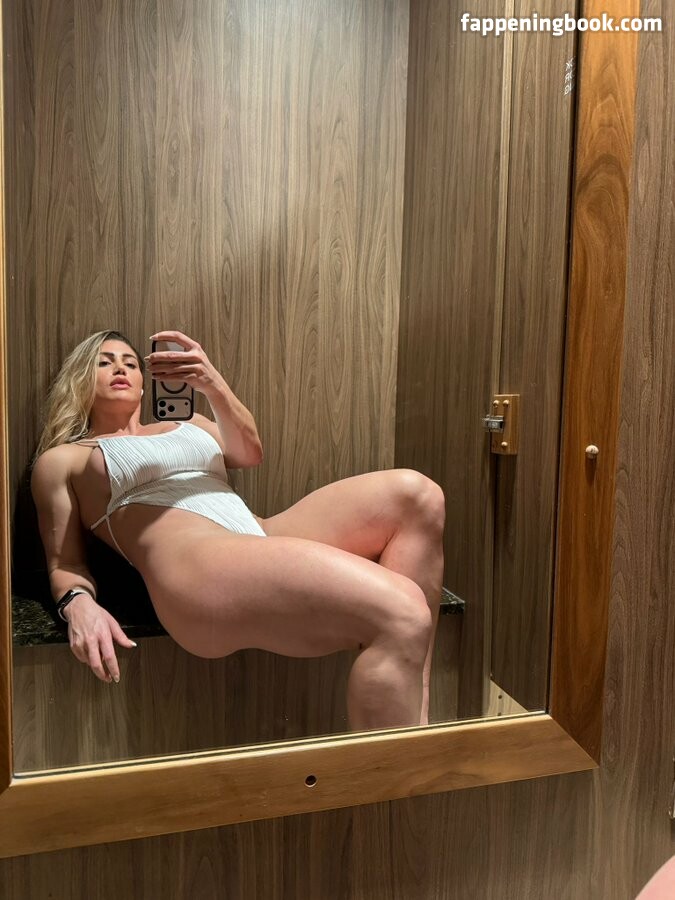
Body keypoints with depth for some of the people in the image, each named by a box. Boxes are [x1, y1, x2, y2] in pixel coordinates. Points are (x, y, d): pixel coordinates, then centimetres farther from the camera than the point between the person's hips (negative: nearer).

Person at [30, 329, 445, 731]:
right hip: (194, 567, -6)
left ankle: (416, 718, -19)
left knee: (414, 493, -20)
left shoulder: (188, 425, 33)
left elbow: (249, 453, 12)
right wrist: (78, 603, -9)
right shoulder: (60, 461, 23)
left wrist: (213, 384, -6)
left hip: (266, 537, 7)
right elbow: (64, 564, 15)